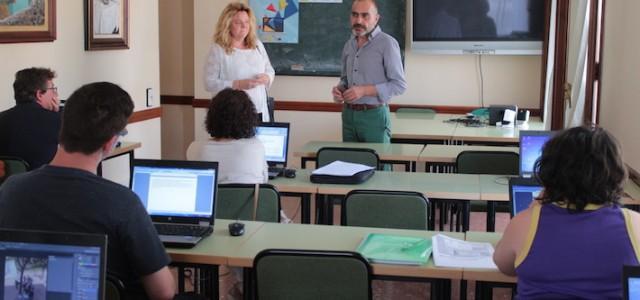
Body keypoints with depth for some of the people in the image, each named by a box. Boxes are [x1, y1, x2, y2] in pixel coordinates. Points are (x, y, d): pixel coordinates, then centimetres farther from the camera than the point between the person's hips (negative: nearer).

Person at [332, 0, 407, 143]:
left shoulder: (387, 43, -8)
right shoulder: (349, 45, 12)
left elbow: (399, 85, -12)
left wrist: (364, 90, -19)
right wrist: (339, 89, -1)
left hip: (374, 116, -6)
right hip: (348, 115, 6)